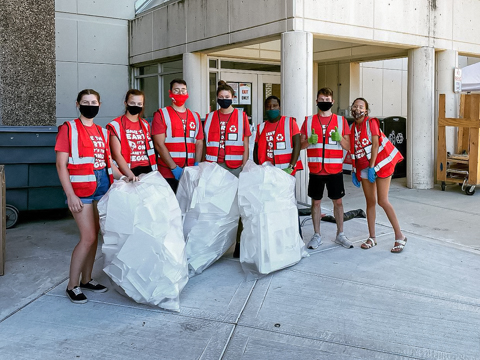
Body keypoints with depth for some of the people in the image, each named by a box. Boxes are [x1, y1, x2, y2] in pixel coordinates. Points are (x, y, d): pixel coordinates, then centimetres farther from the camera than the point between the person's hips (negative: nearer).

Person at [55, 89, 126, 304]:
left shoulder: (102, 132, 13)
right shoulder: (69, 129, -3)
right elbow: (61, 164, -7)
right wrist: (70, 194, -14)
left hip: (103, 187, 6)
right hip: (81, 189, -6)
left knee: (94, 236, 10)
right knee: (88, 237, -9)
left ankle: (86, 279, 24)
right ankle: (73, 285, 6)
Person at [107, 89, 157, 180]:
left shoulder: (145, 125, 18)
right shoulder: (116, 125, 1)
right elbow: (117, 154, -8)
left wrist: (155, 171, 5)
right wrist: (131, 175, -19)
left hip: (147, 170, 4)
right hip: (127, 173, -4)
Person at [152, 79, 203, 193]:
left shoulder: (195, 116, 16)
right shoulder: (161, 115, 2)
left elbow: (199, 143, 12)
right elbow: (159, 145, -7)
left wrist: (196, 166, -5)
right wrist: (174, 168, -15)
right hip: (168, 174, -4)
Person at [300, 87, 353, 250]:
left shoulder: (341, 121, 5)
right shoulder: (309, 121, 5)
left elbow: (348, 146, 3)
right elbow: (301, 145, 5)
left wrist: (339, 138, -17)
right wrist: (310, 141, -17)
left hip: (335, 169, 0)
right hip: (315, 170, 0)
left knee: (338, 201, 7)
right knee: (316, 201, 6)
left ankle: (340, 235, 21)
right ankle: (317, 236, 18)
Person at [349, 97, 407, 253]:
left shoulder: (371, 122, -8)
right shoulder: (353, 127, 10)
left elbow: (375, 145, -15)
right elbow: (354, 152, 11)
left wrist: (372, 167, -19)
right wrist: (354, 171, 7)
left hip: (380, 164, -6)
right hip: (364, 168, 6)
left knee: (382, 201, -10)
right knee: (370, 201, 7)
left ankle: (400, 236, -1)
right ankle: (372, 237, 14)